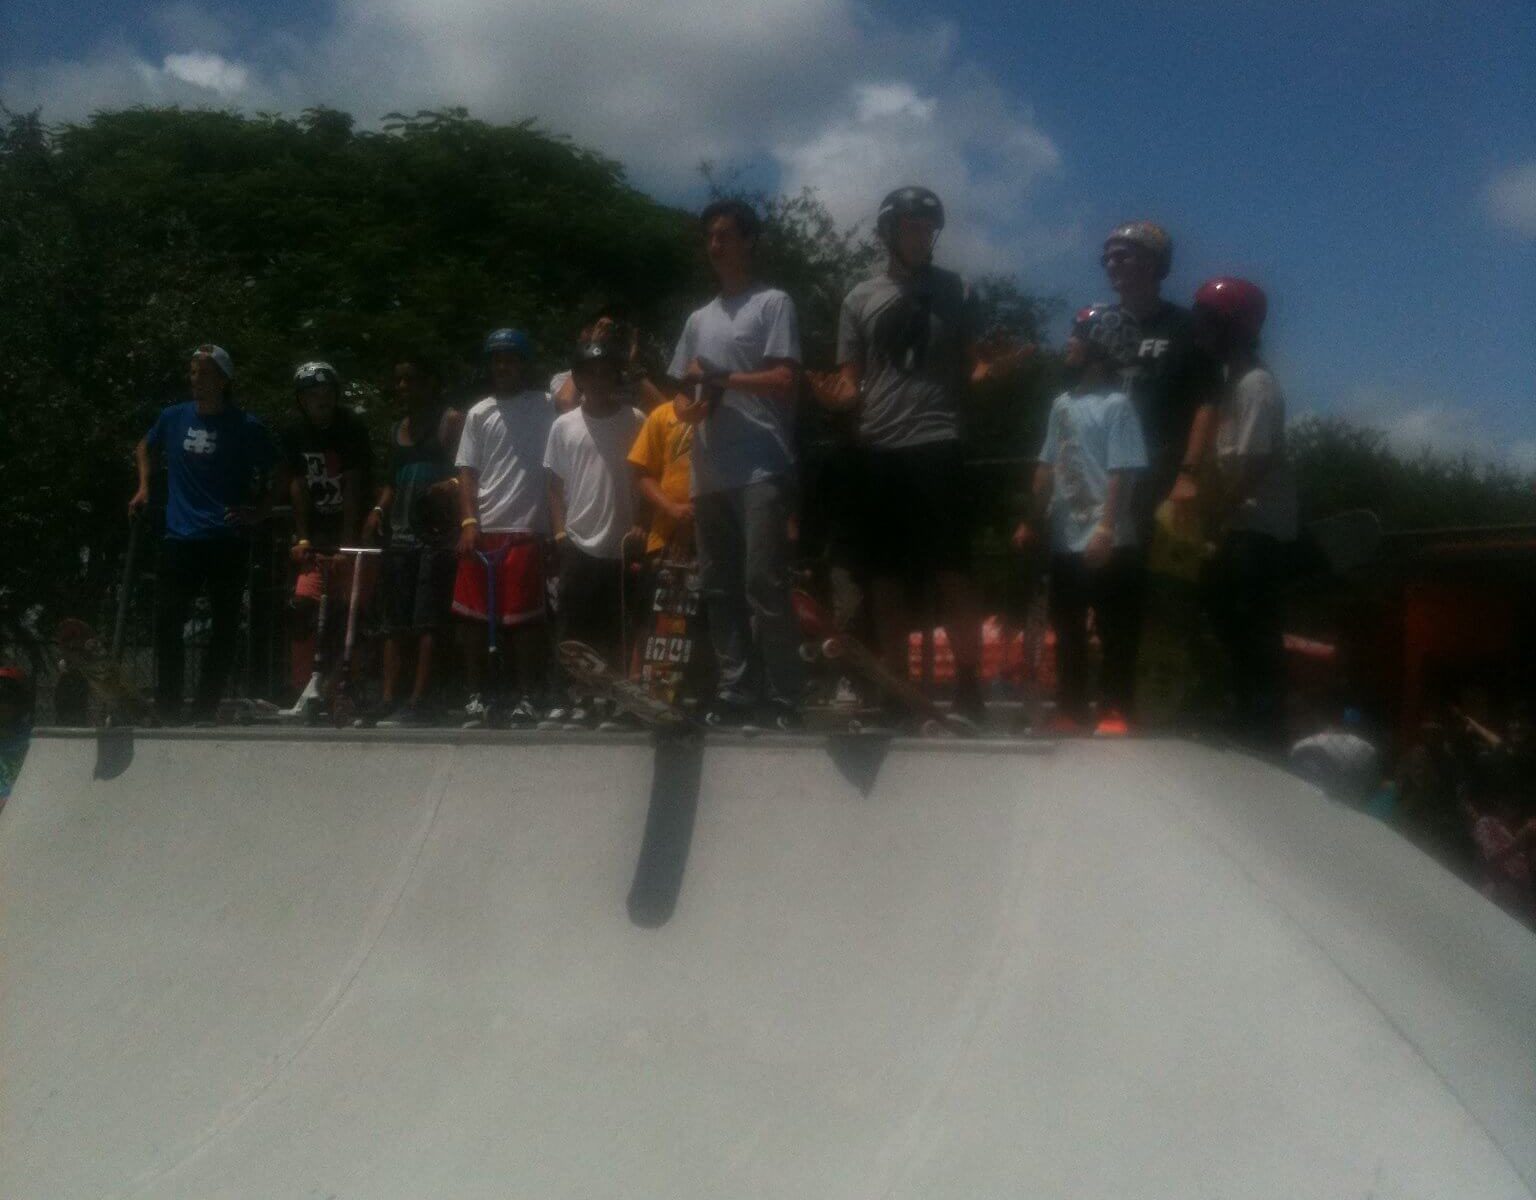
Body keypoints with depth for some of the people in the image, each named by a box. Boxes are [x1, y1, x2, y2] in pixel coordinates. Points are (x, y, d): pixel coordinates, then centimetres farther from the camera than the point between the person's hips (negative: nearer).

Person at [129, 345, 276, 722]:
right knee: (167, 623, 1)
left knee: (225, 628, 2)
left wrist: (257, 511, -14)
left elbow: (272, 478, 3)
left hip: (228, 540, -2)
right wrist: (143, 487, 15)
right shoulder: (175, 418, 7)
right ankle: (167, 711, 11)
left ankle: (205, 711, 13)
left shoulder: (247, 428, -2)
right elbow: (144, 447, 27)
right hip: (180, 537, 2)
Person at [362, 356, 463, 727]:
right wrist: (379, 508, 8)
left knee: (428, 622, -9)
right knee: (395, 623, 4)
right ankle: (388, 702, 3)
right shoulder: (397, 430, 21)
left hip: (437, 533, -7)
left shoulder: (451, 421, 0)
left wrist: (452, 485, -28)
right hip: (401, 533, 7)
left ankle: (418, 702, -10)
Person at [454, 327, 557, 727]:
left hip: (526, 529, -3)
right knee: (471, 615, 2)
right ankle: (476, 698, 12)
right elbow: (467, 471, 8)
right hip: (481, 529, 3)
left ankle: (526, 699, 6)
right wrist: (469, 521, -2)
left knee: (524, 618, -3)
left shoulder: (544, 407, 7)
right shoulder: (478, 414, 13)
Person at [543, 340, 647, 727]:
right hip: (578, 544, 2)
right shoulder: (564, 425, 7)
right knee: (577, 628, 4)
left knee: (618, 630, 1)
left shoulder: (635, 421, 1)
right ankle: (581, 700, 12)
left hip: (621, 545, -2)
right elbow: (556, 483, 12)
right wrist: (560, 529, 2)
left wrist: (642, 526, -8)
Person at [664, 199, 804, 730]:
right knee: (718, 587, 5)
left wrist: (718, 377, -5)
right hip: (710, 474, 7)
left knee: (763, 582, -13)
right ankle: (737, 690, 9)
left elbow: (784, 380, -7)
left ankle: (784, 699, -10)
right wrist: (691, 406, -2)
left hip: (762, 469, -7)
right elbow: (682, 395, 22)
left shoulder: (773, 304, 4)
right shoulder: (699, 319, 23)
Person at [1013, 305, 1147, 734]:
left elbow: (1122, 473, -15)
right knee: (1067, 632, 13)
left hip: (1107, 543, -8)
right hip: (1065, 539, 8)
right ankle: (1070, 712, 22)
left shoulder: (1116, 404, -8)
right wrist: (1031, 521, 16)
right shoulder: (1062, 404, 14)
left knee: (1114, 633, 0)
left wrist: (1106, 529, -22)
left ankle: (1114, 715, 6)